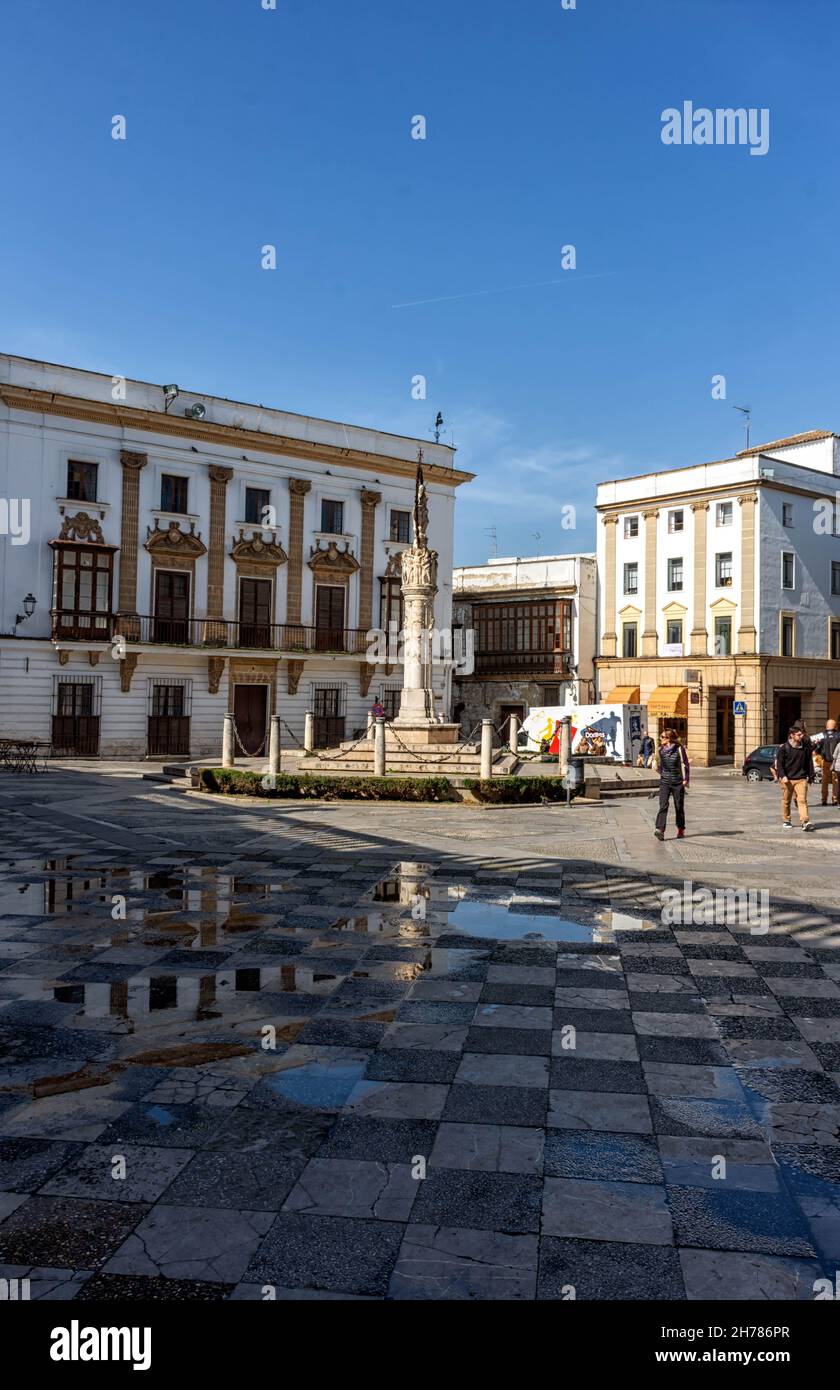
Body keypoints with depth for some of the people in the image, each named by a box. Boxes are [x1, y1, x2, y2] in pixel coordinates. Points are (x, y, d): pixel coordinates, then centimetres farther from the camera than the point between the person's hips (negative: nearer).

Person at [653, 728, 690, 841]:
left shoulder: (679, 749, -8)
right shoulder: (661, 749, 6)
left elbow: (685, 765, -5)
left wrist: (685, 780, -8)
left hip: (678, 782, -3)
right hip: (664, 782, 3)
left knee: (679, 807, 8)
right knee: (663, 806, -11)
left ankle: (681, 830, 21)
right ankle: (660, 830, -20)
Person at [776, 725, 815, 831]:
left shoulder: (806, 747, 3)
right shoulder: (784, 748, -6)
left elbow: (809, 762, 12)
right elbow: (779, 763, -3)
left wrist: (810, 775, 12)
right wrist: (783, 776, -13)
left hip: (801, 778, 1)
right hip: (787, 779, -1)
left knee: (802, 799, -10)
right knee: (786, 801, 10)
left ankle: (805, 822, -16)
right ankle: (786, 821, 24)